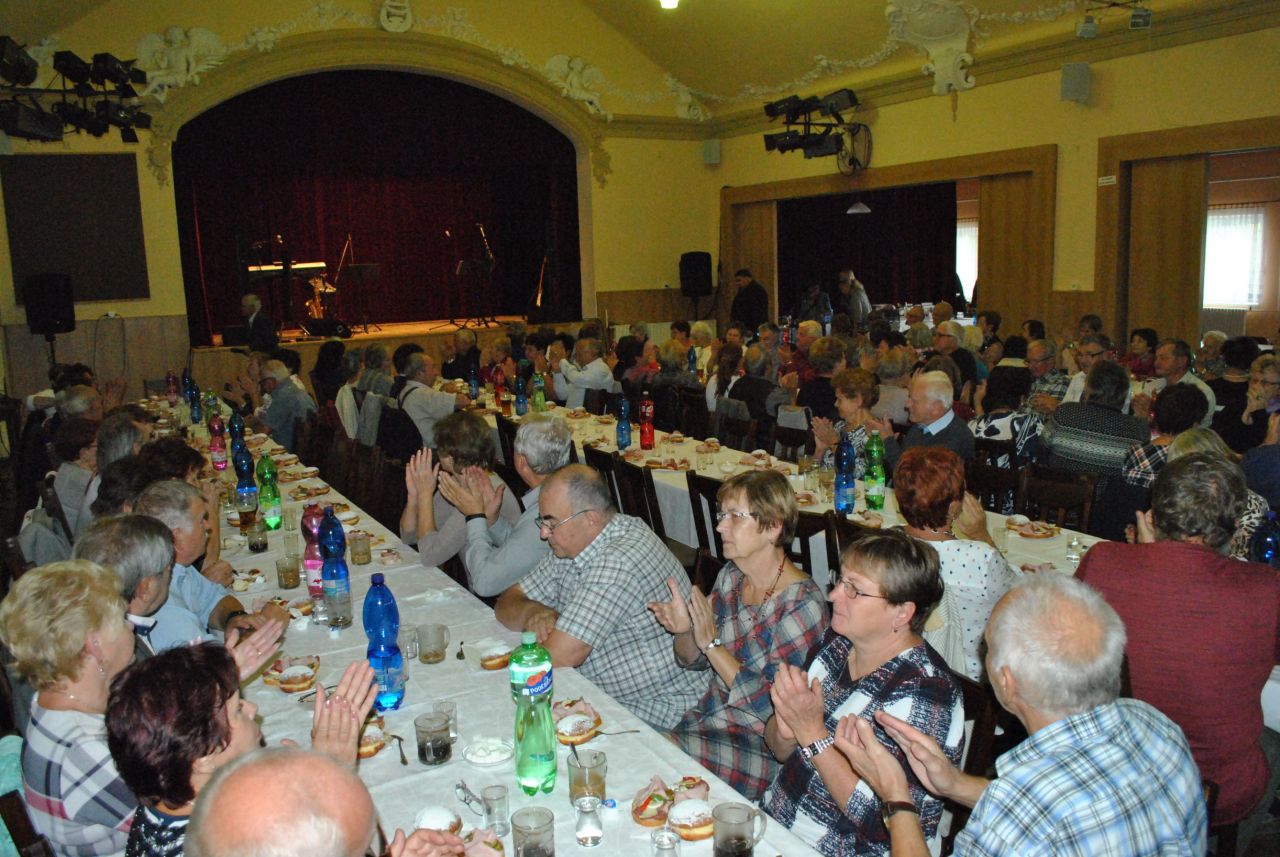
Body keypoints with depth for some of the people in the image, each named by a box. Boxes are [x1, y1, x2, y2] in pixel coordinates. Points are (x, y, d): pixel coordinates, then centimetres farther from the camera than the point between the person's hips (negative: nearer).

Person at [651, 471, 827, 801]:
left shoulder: (802, 604, -20)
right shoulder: (731, 577, 2)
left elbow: (772, 706, -22)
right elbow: (694, 661, 11)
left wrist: (713, 643, -22)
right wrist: (684, 630, -11)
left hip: (760, 747, -6)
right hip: (707, 718, 7)